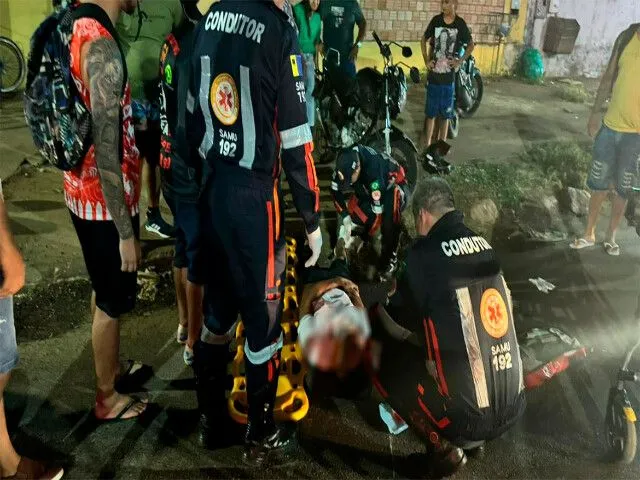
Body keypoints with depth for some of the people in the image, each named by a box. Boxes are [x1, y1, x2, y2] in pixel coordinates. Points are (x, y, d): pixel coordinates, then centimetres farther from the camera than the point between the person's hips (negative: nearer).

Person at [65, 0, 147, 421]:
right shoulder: (102, 46, -25)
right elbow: (106, 151, -25)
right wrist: (126, 231, -19)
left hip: (84, 193, 9)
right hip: (104, 202, -9)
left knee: (104, 293, 24)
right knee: (113, 301, 9)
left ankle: (112, 367, 45)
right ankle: (108, 397, 29)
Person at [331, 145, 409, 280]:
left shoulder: (373, 169, -40)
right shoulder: (346, 160, -23)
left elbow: (378, 210, -36)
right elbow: (335, 190, -9)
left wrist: (363, 237, -27)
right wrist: (346, 218, -16)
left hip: (395, 190, -6)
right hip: (369, 193, 6)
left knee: (391, 203, -39)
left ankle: (390, 256, -26)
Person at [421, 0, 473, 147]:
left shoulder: (460, 24, -4)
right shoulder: (436, 20, -2)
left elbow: (471, 45, 9)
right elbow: (424, 39, 13)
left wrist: (460, 61, -2)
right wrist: (426, 61, 4)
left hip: (449, 75, 0)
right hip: (433, 74, 0)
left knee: (446, 112, 8)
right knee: (431, 111, 6)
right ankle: (427, 143, 15)